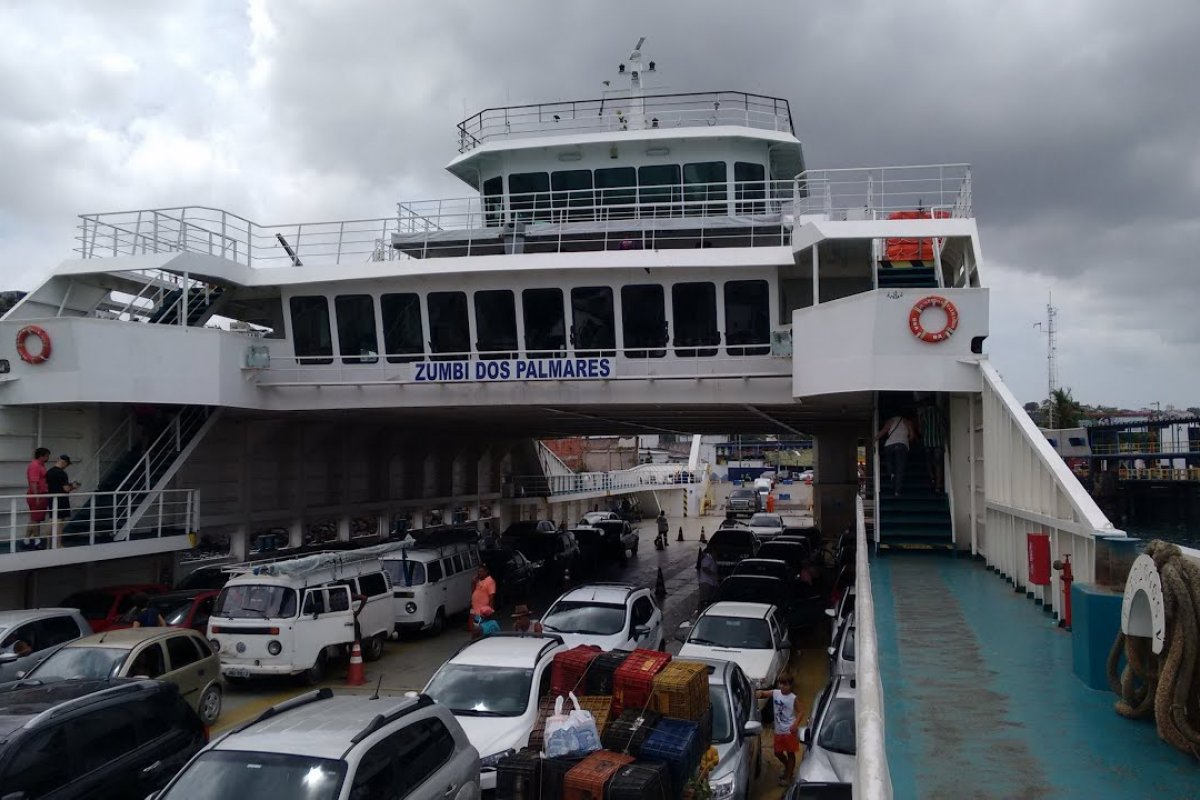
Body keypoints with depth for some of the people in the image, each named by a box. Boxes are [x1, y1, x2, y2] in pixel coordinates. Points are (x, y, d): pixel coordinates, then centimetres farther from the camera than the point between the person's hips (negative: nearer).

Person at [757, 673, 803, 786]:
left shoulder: (793, 698, -13)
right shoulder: (775, 693, -1)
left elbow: (799, 713, -12)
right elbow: (762, 693, -5)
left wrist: (796, 724, -28)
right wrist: (758, 694, -29)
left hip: (789, 731, -5)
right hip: (779, 730, 5)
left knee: (790, 753, 6)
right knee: (778, 752, 15)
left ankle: (788, 777, 18)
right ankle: (787, 767, 42)